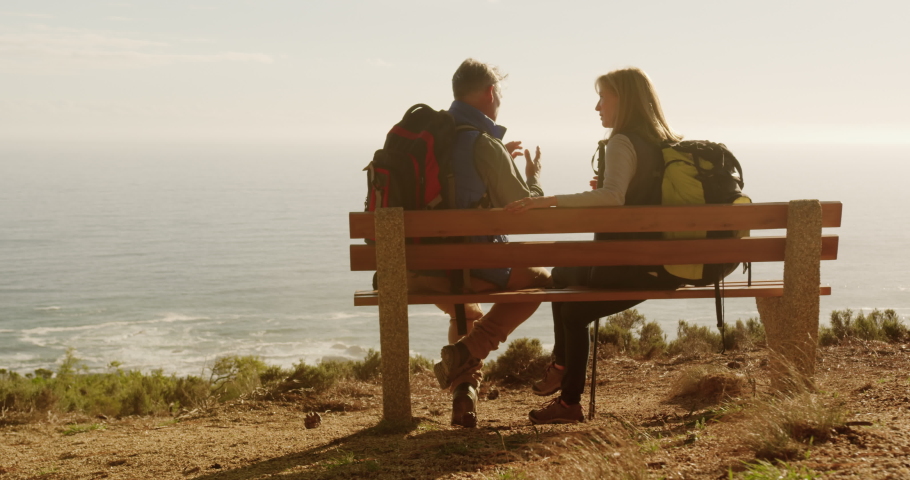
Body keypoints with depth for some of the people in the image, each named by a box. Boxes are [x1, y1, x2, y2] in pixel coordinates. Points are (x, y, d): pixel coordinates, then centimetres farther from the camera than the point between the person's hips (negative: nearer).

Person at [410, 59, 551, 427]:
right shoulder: (484, 143, -13)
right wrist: (534, 176, 13)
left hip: (415, 270, 7)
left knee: (467, 315, 36)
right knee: (537, 280, 19)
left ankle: (463, 395, 22)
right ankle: (465, 353, 3)